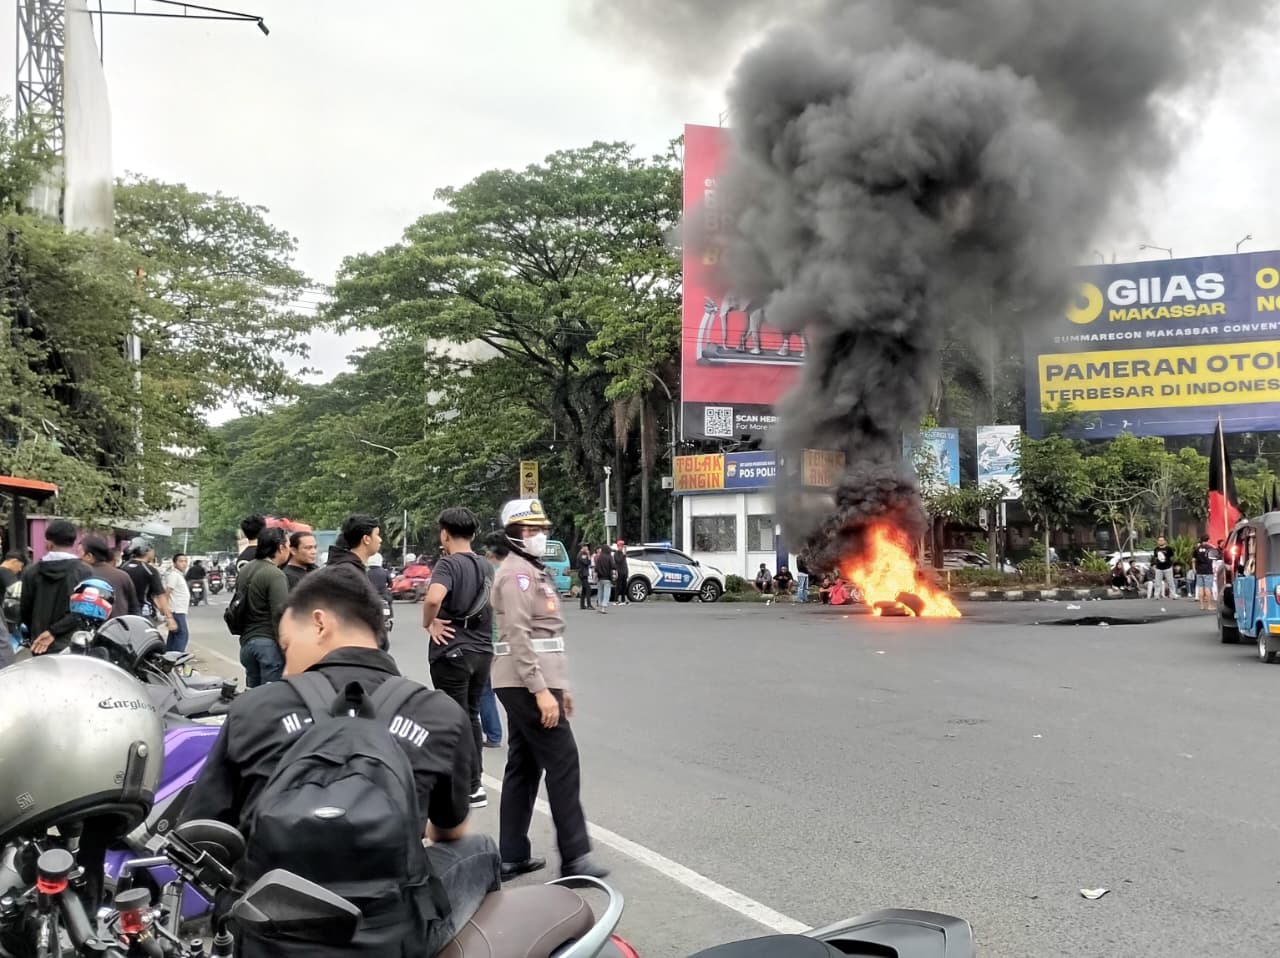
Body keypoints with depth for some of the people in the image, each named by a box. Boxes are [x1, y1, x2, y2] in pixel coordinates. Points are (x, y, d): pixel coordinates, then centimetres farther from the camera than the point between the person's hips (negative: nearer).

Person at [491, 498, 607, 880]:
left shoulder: (535, 572, 20)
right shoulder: (516, 573, -12)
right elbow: (518, 636, -21)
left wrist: (560, 684, 22)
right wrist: (541, 690, -25)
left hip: (523, 685, 10)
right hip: (527, 684, -10)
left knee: (523, 766, 11)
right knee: (562, 762, -8)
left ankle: (512, 856, 16)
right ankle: (574, 857, -5)